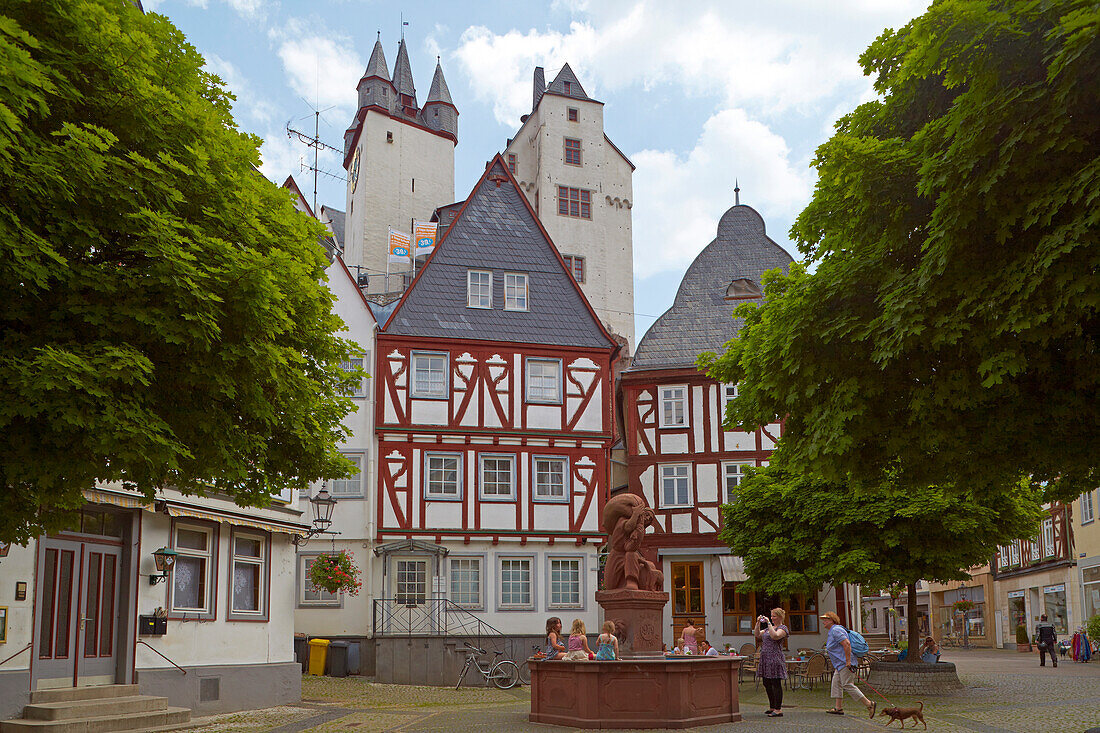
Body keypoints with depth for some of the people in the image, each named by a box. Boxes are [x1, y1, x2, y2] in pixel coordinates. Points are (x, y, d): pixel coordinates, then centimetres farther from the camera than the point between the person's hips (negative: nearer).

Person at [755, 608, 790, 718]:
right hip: (765, 658, 9)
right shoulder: (768, 628, 20)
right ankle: (772, 707, 23)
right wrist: (758, 623, 7)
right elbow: (757, 635, 19)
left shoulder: (783, 628, -5)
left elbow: (775, 636, -24)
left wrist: (769, 623, -19)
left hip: (776, 658, -9)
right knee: (767, 684, 12)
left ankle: (778, 709, -5)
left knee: (776, 684, -7)